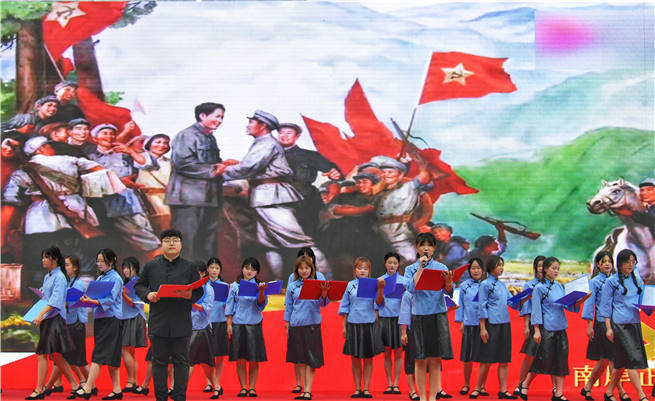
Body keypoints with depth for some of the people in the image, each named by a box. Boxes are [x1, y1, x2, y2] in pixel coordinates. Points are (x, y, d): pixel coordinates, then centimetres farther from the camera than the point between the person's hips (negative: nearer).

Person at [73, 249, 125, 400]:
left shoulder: (115, 278, -7)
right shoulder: (100, 278, 18)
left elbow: (109, 300, -17)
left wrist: (92, 301, -29)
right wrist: (87, 299, 1)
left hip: (110, 320, -8)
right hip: (100, 319, 8)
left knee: (100, 355, -11)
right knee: (110, 356, 7)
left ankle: (87, 389, -14)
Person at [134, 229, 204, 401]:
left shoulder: (189, 267, 6)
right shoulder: (151, 265, 7)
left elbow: (199, 292, 7)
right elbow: (139, 285, 14)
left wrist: (190, 295, -14)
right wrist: (147, 294, -6)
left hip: (181, 323, 0)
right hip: (158, 321, 1)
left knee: (181, 361, 4)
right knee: (159, 361, 6)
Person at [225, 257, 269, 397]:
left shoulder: (258, 286, 3)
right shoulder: (235, 286, 6)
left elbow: (261, 303, -12)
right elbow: (229, 306, 9)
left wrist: (261, 291, -31)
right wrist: (229, 324, 3)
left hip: (254, 324, -1)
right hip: (238, 324, 1)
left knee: (253, 359, 0)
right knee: (240, 359, 2)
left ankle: (252, 387, 9)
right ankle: (243, 387, 10)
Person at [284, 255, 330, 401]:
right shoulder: (291, 287, 9)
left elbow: (322, 303, -10)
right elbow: (288, 308, 13)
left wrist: (324, 292, -30)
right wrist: (287, 326, 9)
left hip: (312, 324, -3)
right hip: (296, 325, 3)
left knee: (311, 359, -5)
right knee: (300, 359, 6)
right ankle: (305, 388, 14)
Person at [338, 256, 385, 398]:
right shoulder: (350, 285, 4)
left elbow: (379, 303, -11)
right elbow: (345, 307, 9)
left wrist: (380, 289, -27)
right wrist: (344, 326, 5)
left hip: (369, 324, -1)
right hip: (353, 324, 1)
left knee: (368, 359, 5)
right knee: (355, 359, 6)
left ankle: (366, 389, 12)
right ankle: (357, 389, 14)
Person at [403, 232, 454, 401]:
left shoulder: (441, 267, 7)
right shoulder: (411, 269, 6)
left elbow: (448, 291, -5)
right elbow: (412, 288, -12)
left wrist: (448, 282, -28)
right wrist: (421, 267, -11)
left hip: (438, 316, 1)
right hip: (419, 316, 0)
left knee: (435, 360, 0)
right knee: (420, 360, 1)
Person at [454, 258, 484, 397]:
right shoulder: (464, 286, 9)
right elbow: (461, 305, 13)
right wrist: (461, 323, 7)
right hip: (469, 324, 1)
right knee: (468, 357, 4)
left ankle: (481, 385, 11)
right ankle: (466, 384, 18)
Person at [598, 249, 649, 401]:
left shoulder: (637, 280, 13)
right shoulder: (612, 281, -2)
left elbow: (642, 301, 21)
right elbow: (606, 306, -2)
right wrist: (608, 328, -7)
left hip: (635, 323, 6)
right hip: (619, 324, -6)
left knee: (622, 360, 8)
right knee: (633, 358, -12)